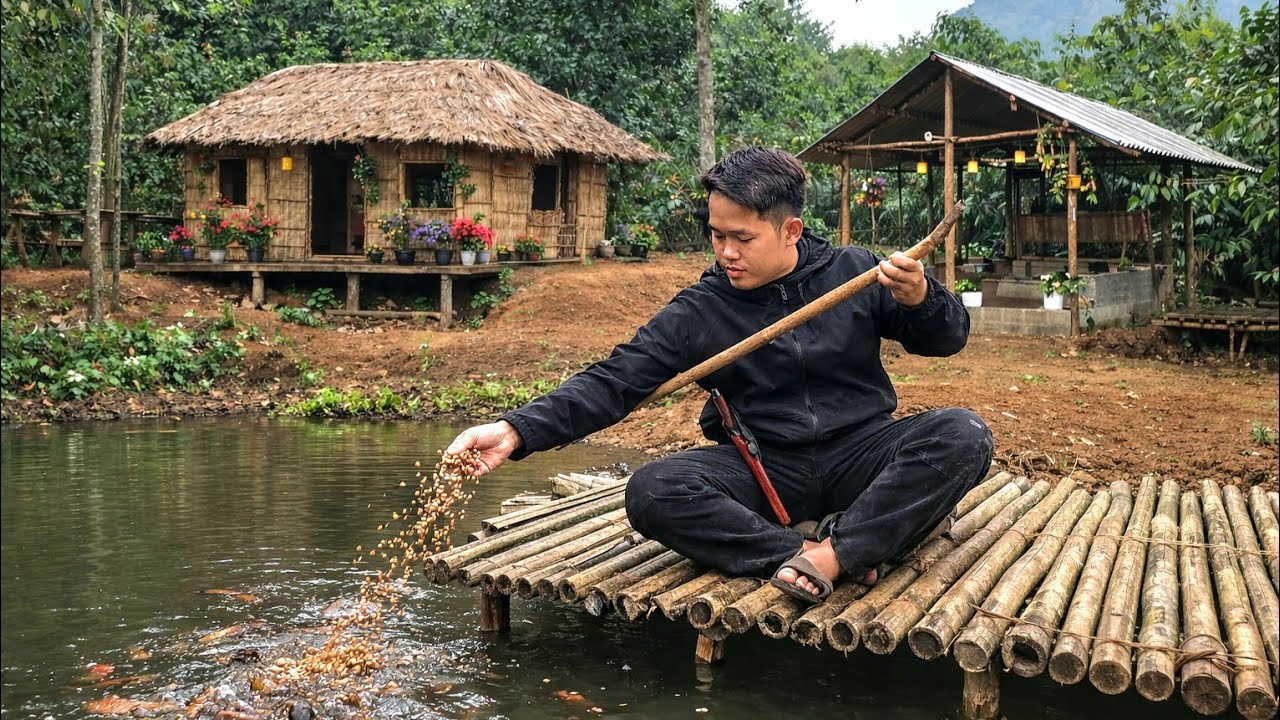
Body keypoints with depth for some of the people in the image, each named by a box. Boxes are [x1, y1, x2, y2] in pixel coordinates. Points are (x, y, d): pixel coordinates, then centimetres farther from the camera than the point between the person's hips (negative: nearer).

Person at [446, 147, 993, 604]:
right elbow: (614, 382, -10)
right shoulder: (698, 311, -2)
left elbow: (948, 339, 6)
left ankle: (830, 552, -30)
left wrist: (920, 300, -19)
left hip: (860, 453, 1)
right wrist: (517, 430, -23)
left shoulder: (854, 272, 0)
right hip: (763, 469, 0)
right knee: (651, 494, -26)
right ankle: (802, 551, -28)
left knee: (963, 435, -27)